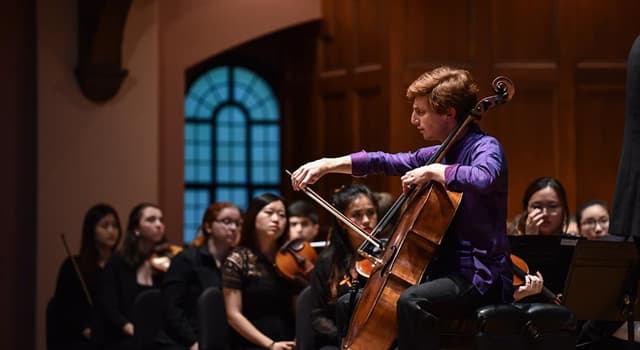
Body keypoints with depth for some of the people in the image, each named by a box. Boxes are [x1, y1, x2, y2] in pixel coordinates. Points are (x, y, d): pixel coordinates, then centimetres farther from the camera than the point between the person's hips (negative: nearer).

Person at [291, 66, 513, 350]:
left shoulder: (485, 147, -12)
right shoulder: (439, 153, 13)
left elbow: (483, 178, -36)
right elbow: (386, 162, 19)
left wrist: (433, 171, -25)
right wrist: (328, 165, 11)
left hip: (479, 276, -10)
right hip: (444, 270, 10)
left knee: (412, 302, -37)